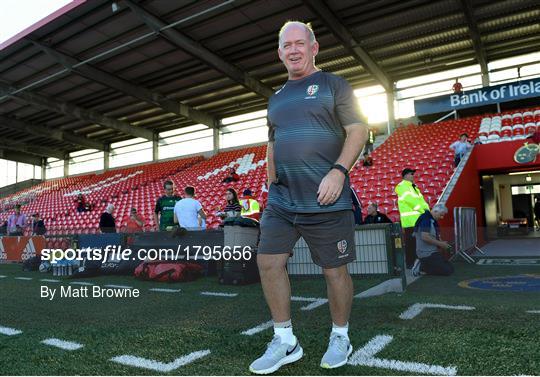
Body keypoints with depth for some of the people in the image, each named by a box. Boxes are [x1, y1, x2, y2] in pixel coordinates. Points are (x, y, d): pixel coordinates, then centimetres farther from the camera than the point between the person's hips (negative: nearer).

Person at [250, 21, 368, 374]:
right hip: (281, 200, 6)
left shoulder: (333, 85, 3)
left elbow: (358, 131, -5)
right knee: (268, 261, -2)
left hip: (325, 200, -5)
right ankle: (285, 341, 13)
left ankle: (341, 337, 26)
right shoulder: (277, 99, 20)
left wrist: (339, 171, -19)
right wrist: (272, 185, 16)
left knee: (335, 270, 3)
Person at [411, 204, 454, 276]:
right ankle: (421, 268, -5)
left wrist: (442, 242, 6)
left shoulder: (433, 220, 14)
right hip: (426, 254, -10)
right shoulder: (426, 219, -17)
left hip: (433, 252, 10)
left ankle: (421, 264, 7)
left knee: (450, 268, 11)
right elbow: (425, 237, -26)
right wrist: (440, 244, -16)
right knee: (447, 270, -12)